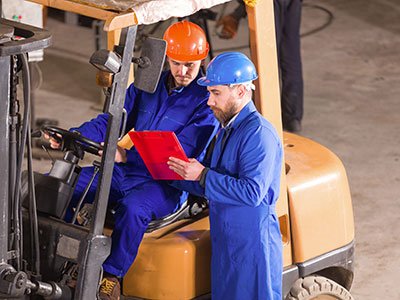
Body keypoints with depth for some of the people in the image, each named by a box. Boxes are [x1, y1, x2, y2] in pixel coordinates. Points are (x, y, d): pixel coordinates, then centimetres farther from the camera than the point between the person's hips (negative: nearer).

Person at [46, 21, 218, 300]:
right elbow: (111, 121, 13)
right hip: (125, 172, 6)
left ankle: (112, 276, -24)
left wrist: (128, 156, -31)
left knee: (133, 207, -40)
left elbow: (181, 153, -19)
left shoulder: (206, 99, -9)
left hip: (166, 183, -6)